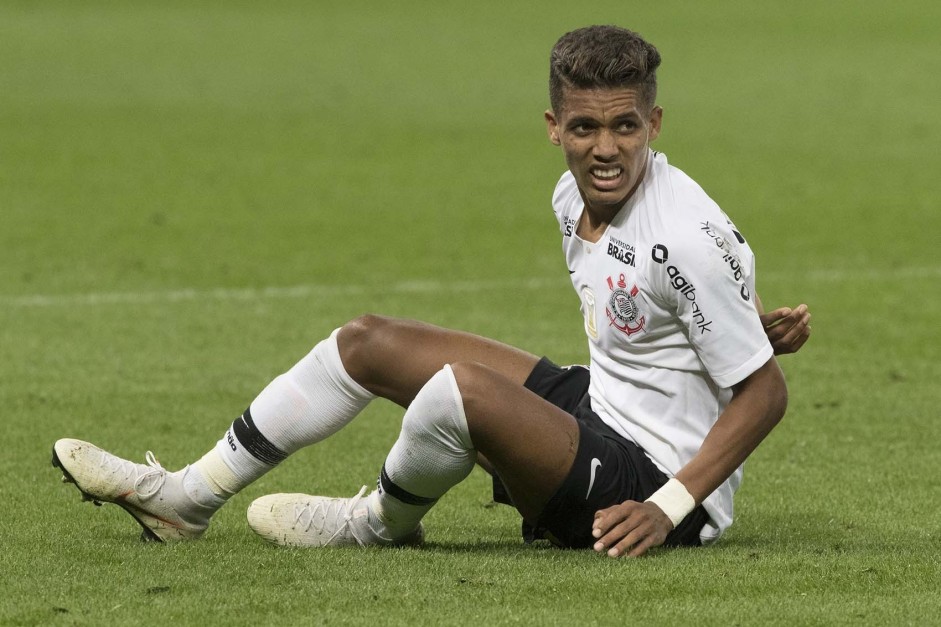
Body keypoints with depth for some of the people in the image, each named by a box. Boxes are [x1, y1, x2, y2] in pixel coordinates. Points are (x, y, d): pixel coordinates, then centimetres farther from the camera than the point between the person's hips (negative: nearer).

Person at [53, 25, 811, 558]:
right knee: (370, 342, 13)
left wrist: (666, 509, -26)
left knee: (462, 387, -33)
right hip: (599, 409, 9)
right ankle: (186, 499, 23)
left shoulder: (690, 237, -25)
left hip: (657, 480, -9)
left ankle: (381, 524, 1)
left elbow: (764, 393, -20)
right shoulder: (573, 196, 1)